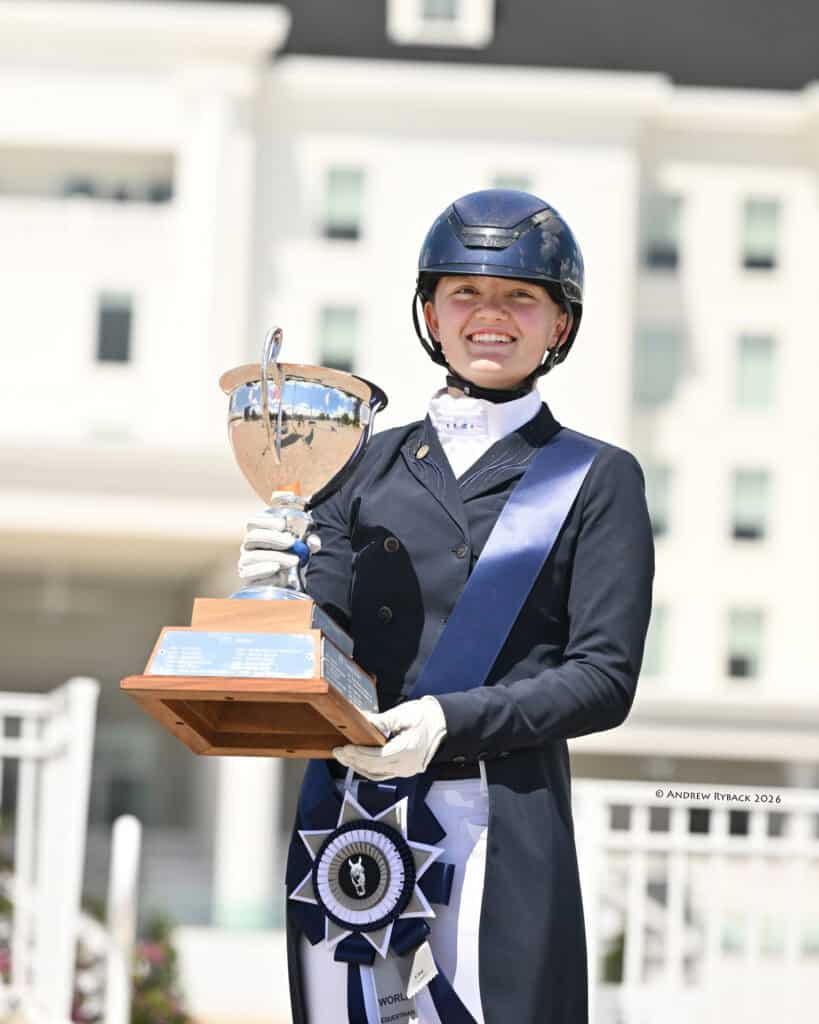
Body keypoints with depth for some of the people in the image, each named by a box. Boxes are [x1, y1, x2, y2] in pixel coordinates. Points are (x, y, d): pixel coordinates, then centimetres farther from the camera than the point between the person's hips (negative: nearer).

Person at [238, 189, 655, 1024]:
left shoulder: (598, 478, 7)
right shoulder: (372, 462, 16)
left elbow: (604, 678, -2)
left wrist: (451, 721, -15)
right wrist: (277, 587, -11)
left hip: (497, 823, -3)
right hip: (344, 816, 3)